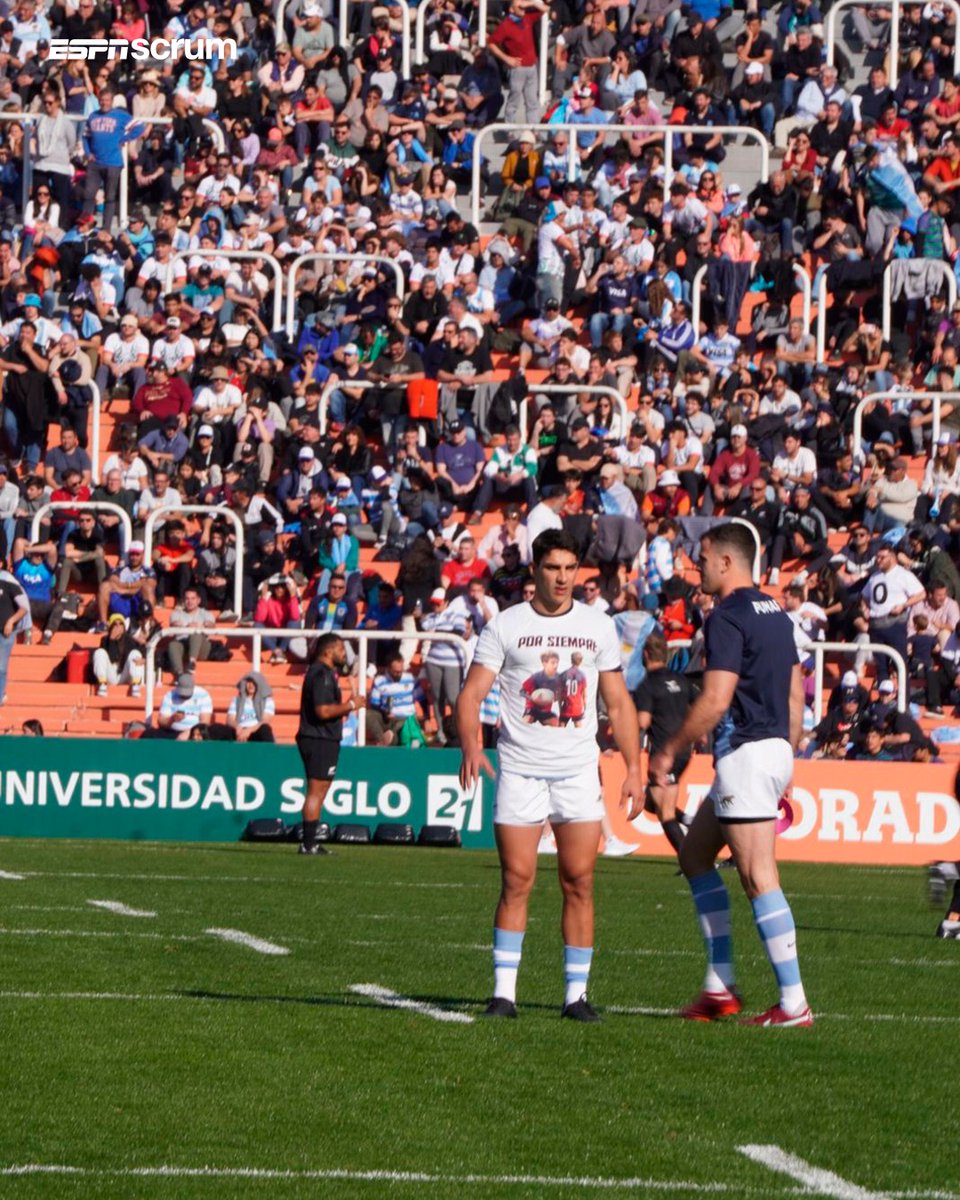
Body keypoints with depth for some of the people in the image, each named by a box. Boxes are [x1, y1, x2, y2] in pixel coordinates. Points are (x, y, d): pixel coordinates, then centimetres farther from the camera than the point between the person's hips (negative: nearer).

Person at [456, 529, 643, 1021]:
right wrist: (471, 746, -21)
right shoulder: (505, 626, 1)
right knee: (516, 880, -5)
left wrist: (633, 767, 4)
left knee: (579, 881, -2)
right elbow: (471, 694, -3)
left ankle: (576, 994, 3)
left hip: (578, 771, 2)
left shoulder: (598, 626, 8)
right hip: (519, 770, -2)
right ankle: (504, 992, -2)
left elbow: (618, 702, 12)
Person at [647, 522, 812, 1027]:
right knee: (694, 853, 18)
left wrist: (670, 752, -10)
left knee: (759, 877, -9)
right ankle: (720, 987, 15)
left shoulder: (728, 617, -13)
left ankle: (793, 1003, -11)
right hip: (774, 749, 10)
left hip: (746, 753, -10)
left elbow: (715, 700, -19)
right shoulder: (776, 615, 15)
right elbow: (795, 693, 18)